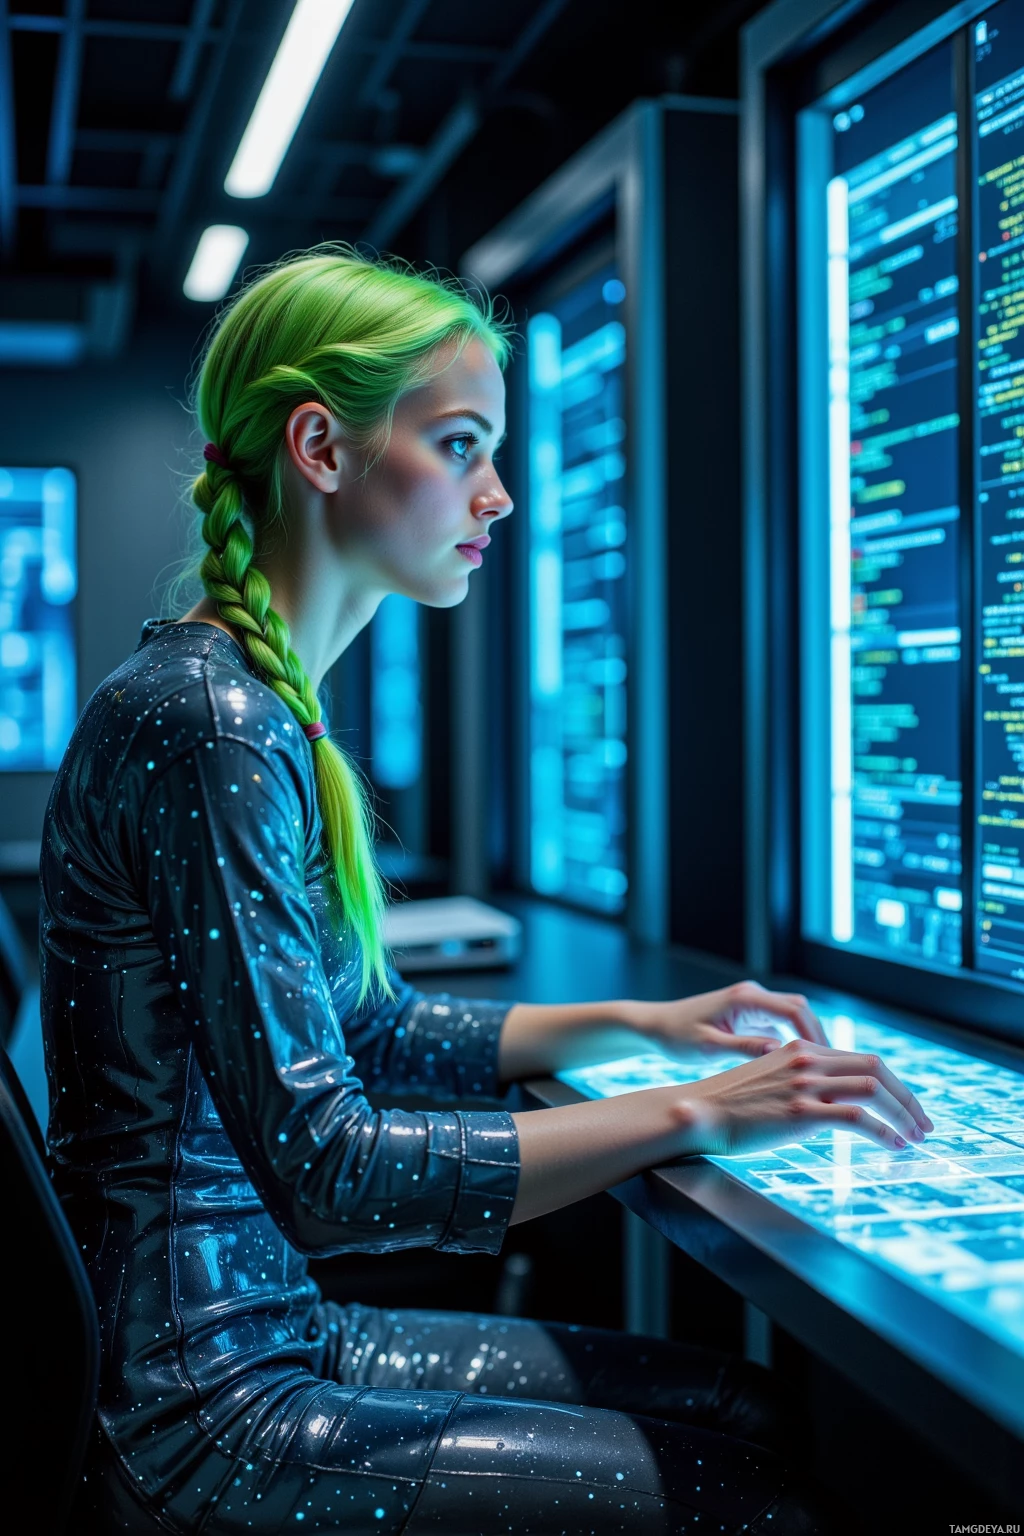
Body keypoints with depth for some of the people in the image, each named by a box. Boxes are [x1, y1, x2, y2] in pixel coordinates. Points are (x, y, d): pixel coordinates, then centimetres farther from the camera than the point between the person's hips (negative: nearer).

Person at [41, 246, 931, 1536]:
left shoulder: (271, 711, 10)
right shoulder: (206, 722, -21)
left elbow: (380, 1031, 19)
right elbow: (320, 1168, -25)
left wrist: (640, 1024, 12)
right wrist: (692, 1116, -20)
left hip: (270, 1329, 9)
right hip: (200, 1413, -9)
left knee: (746, 1411, 9)